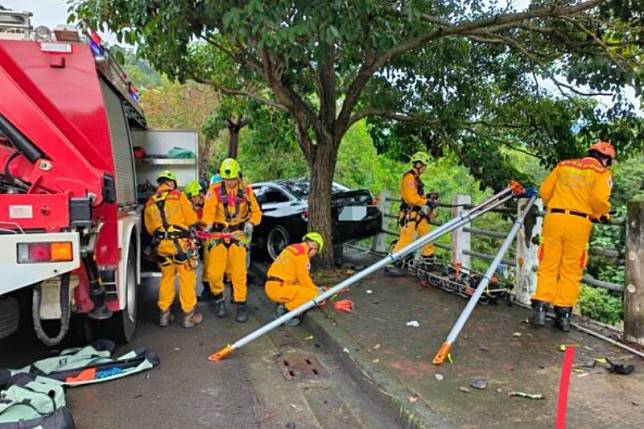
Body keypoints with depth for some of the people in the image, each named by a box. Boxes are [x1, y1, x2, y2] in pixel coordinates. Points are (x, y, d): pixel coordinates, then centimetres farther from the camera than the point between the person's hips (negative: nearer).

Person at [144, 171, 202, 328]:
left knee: (166, 278, 18)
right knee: (187, 278, 4)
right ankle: (188, 315, 8)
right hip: (180, 242, -4)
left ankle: (164, 314, 23)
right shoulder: (178, 196, 0)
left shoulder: (150, 203, 12)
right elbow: (192, 219, -1)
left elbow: (150, 228, 14)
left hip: (161, 244, 5)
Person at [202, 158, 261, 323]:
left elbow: (256, 212, 6)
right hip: (218, 233, 0)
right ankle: (218, 297, 23)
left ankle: (241, 304, 10)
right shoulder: (214, 190, -2)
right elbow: (209, 210, -9)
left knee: (239, 272, -4)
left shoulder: (246, 191, 3)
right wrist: (208, 224, -28)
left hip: (238, 234, 0)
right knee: (214, 272, -4)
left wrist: (251, 223, -14)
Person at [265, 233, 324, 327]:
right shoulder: (302, 253, -13)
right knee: (313, 295, -14)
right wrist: (316, 291, 5)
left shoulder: (294, 248, 17)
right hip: (278, 288, -10)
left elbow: (300, 277, 24)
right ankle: (285, 309, -7)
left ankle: (283, 305, 10)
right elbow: (304, 279, -11)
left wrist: (315, 288, 23)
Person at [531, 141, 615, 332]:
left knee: (548, 266, 6)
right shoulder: (602, 172, 5)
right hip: (579, 223, -2)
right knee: (571, 271, 6)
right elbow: (599, 199, -10)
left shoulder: (564, 165, 15)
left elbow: (544, 190, 12)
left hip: (554, 218, 2)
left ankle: (540, 307, 0)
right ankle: (563, 313, 6)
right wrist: (603, 214, 9)